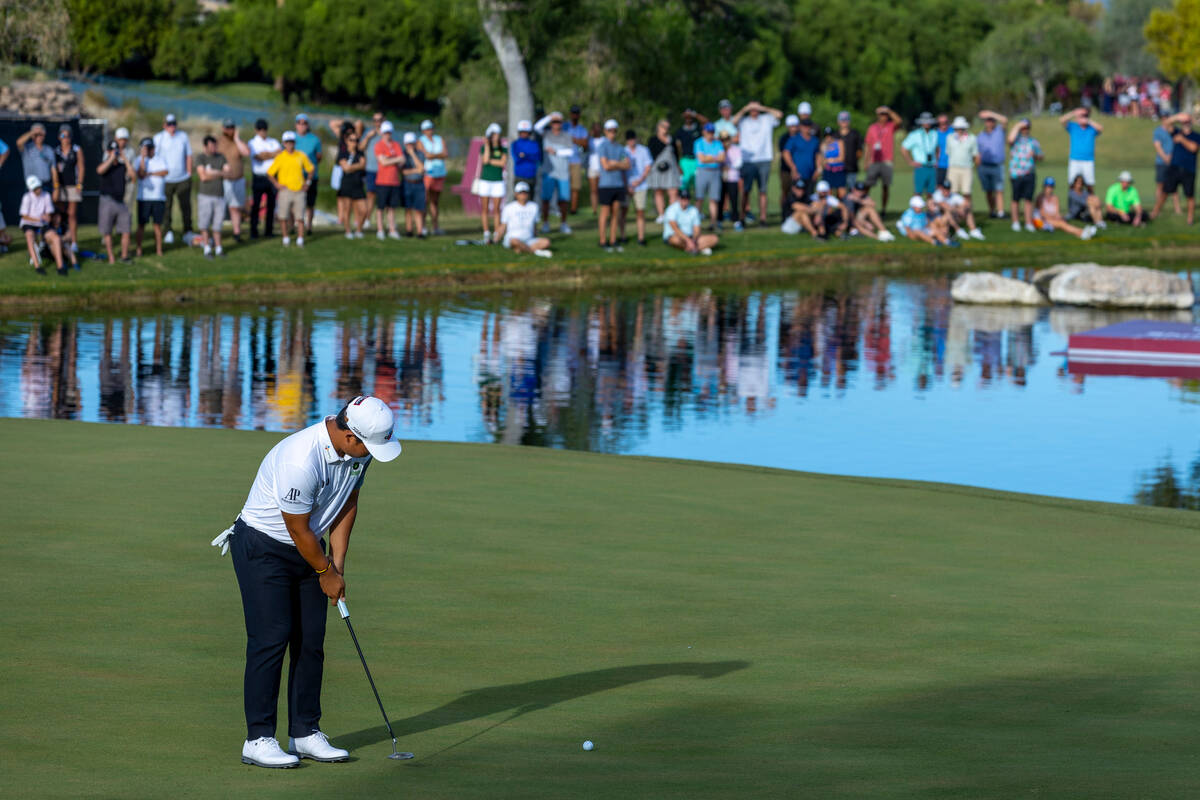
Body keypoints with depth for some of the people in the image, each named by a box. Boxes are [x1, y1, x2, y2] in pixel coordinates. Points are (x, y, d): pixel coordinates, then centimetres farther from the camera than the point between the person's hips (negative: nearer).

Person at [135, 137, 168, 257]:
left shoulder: (161, 159, 8)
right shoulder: (140, 159, 3)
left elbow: (165, 172, -8)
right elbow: (141, 175, -12)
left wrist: (150, 173, -10)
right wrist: (143, 157, -13)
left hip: (159, 198, 1)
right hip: (143, 197, -1)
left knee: (158, 224, 4)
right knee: (141, 224, -1)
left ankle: (158, 249, 9)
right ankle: (139, 249, 3)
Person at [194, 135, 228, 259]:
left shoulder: (221, 157, 10)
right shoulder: (200, 158, -3)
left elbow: (228, 173, -1)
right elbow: (203, 176, -14)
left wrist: (212, 172, -12)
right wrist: (219, 174, -6)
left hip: (220, 196, 3)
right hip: (205, 195, -3)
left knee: (217, 224, 5)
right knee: (204, 224, -3)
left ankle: (218, 248, 13)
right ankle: (207, 249, 2)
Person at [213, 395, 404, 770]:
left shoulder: (358, 450, -8)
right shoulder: (300, 460, -34)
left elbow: (348, 503, 6)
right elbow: (298, 529, -22)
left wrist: (337, 564, 2)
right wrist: (326, 573, -8)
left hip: (309, 549, 8)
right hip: (263, 547, -8)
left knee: (311, 640, 4)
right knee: (271, 638, -11)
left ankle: (305, 733, 10)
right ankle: (258, 739, -8)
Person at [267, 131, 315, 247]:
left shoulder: (301, 156, 5)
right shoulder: (280, 158, -1)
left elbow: (311, 169, 18)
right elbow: (270, 173, 3)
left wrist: (307, 183, 10)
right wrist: (276, 184, -5)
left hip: (299, 190, 1)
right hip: (285, 190, -1)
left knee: (300, 217, 0)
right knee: (283, 217, -1)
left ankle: (300, 239, 6)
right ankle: (285, 238, 12)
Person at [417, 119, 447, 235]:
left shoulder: (440, 140, 14)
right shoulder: (420, 142, 1)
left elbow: (446, 153, -1)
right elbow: (427, 155, -13)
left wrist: (433, 155, -11)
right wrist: (440, 155, -3)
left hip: (439, 174, 4)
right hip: (426, 173, -4)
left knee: (435, 201, 7)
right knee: (425, 201, -9)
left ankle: (435, 226, 10)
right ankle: (422, 227, -7)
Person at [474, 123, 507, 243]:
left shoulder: (503, 150, 6)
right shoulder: (483, 148, 4)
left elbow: (503, 163, -8)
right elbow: (485, 160, -12)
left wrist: (490, 161, -9)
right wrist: (487, 145, -12)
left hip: (498, 182, 0)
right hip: (485, 180, 0)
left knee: (496, 210, 0)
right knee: (485, 209, 0)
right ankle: (486, 234, 3)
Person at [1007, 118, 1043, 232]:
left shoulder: (1034, 142, 16)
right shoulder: (1016, 139, 6)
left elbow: (1041, 157, 18)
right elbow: (1010, 139, -19)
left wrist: (1035, 155, -5)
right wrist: (1017, 126, -9)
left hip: (1030, 174, 2)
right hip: (1016, 174, -2)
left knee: (1029, 199, -2)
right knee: (1016, 199, 3)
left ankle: (1029, 223, 3)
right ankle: (1015, 222, 12)